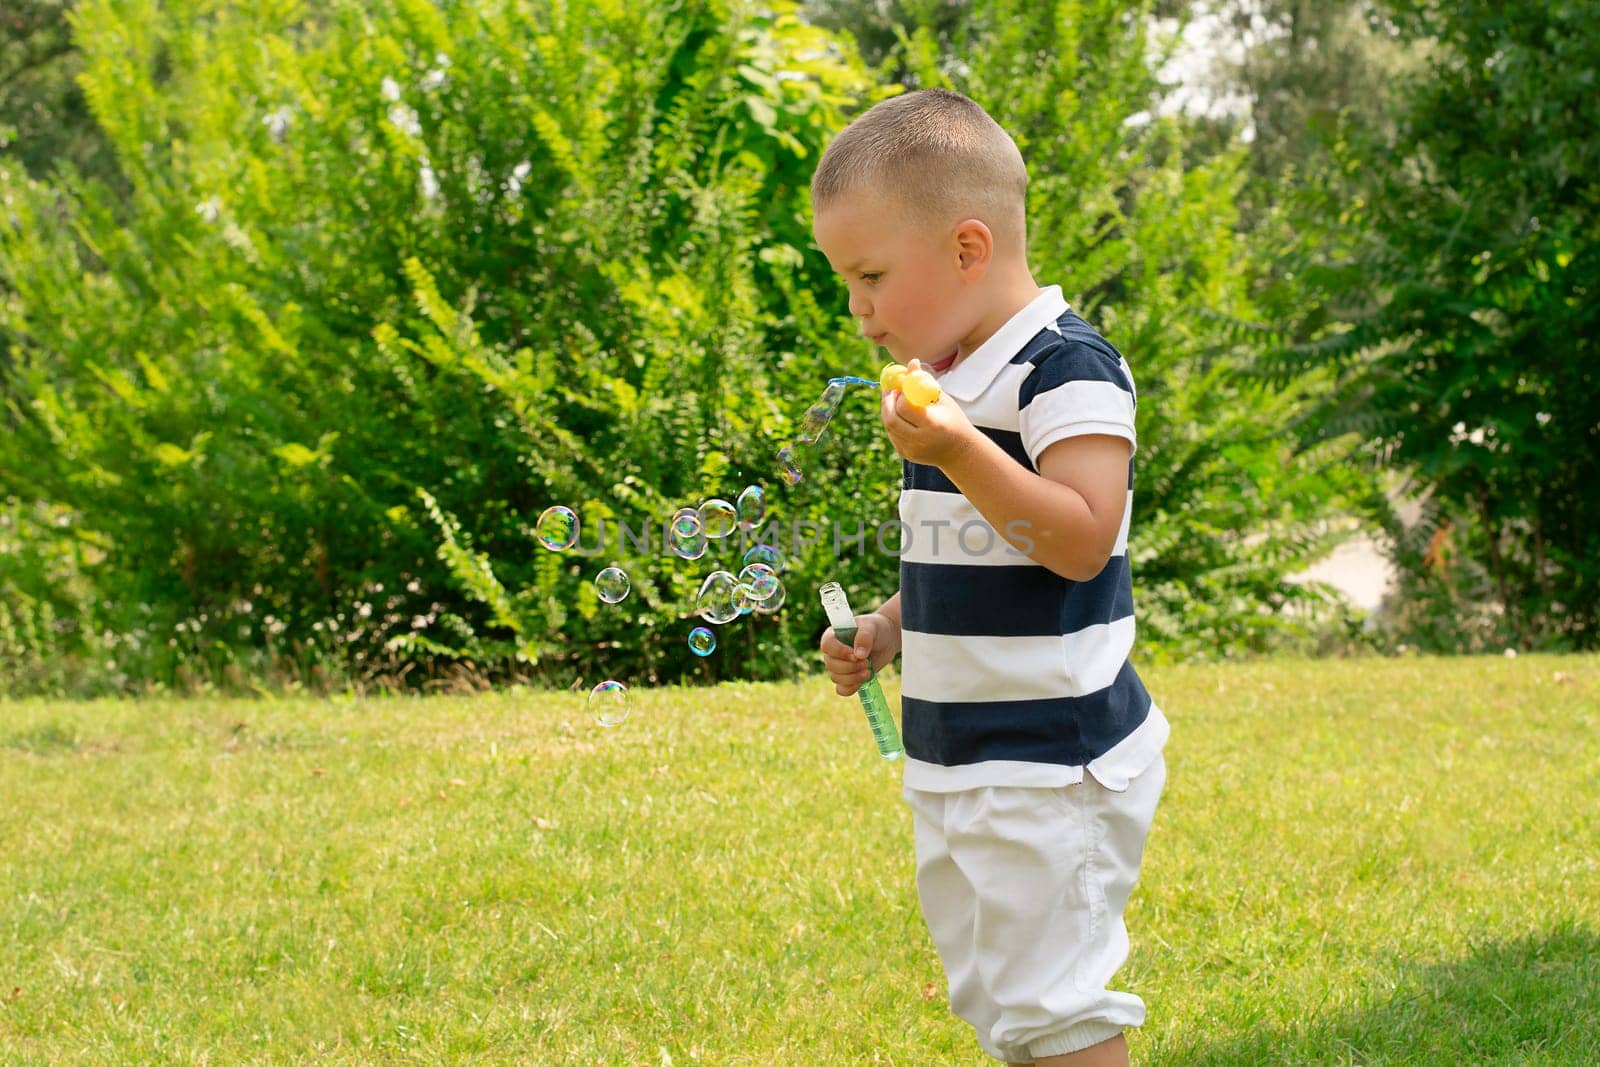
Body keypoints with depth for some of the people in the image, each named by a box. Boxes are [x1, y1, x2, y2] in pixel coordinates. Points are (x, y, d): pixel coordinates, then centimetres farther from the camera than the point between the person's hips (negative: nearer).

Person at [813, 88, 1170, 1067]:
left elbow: (1080, 543, -25)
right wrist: (887, 629, 10)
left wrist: (961, 454, -32)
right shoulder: (956, 385, 14)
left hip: (1052, 765, -10)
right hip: (960, 766, 10)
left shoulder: (1068, 369, -15)